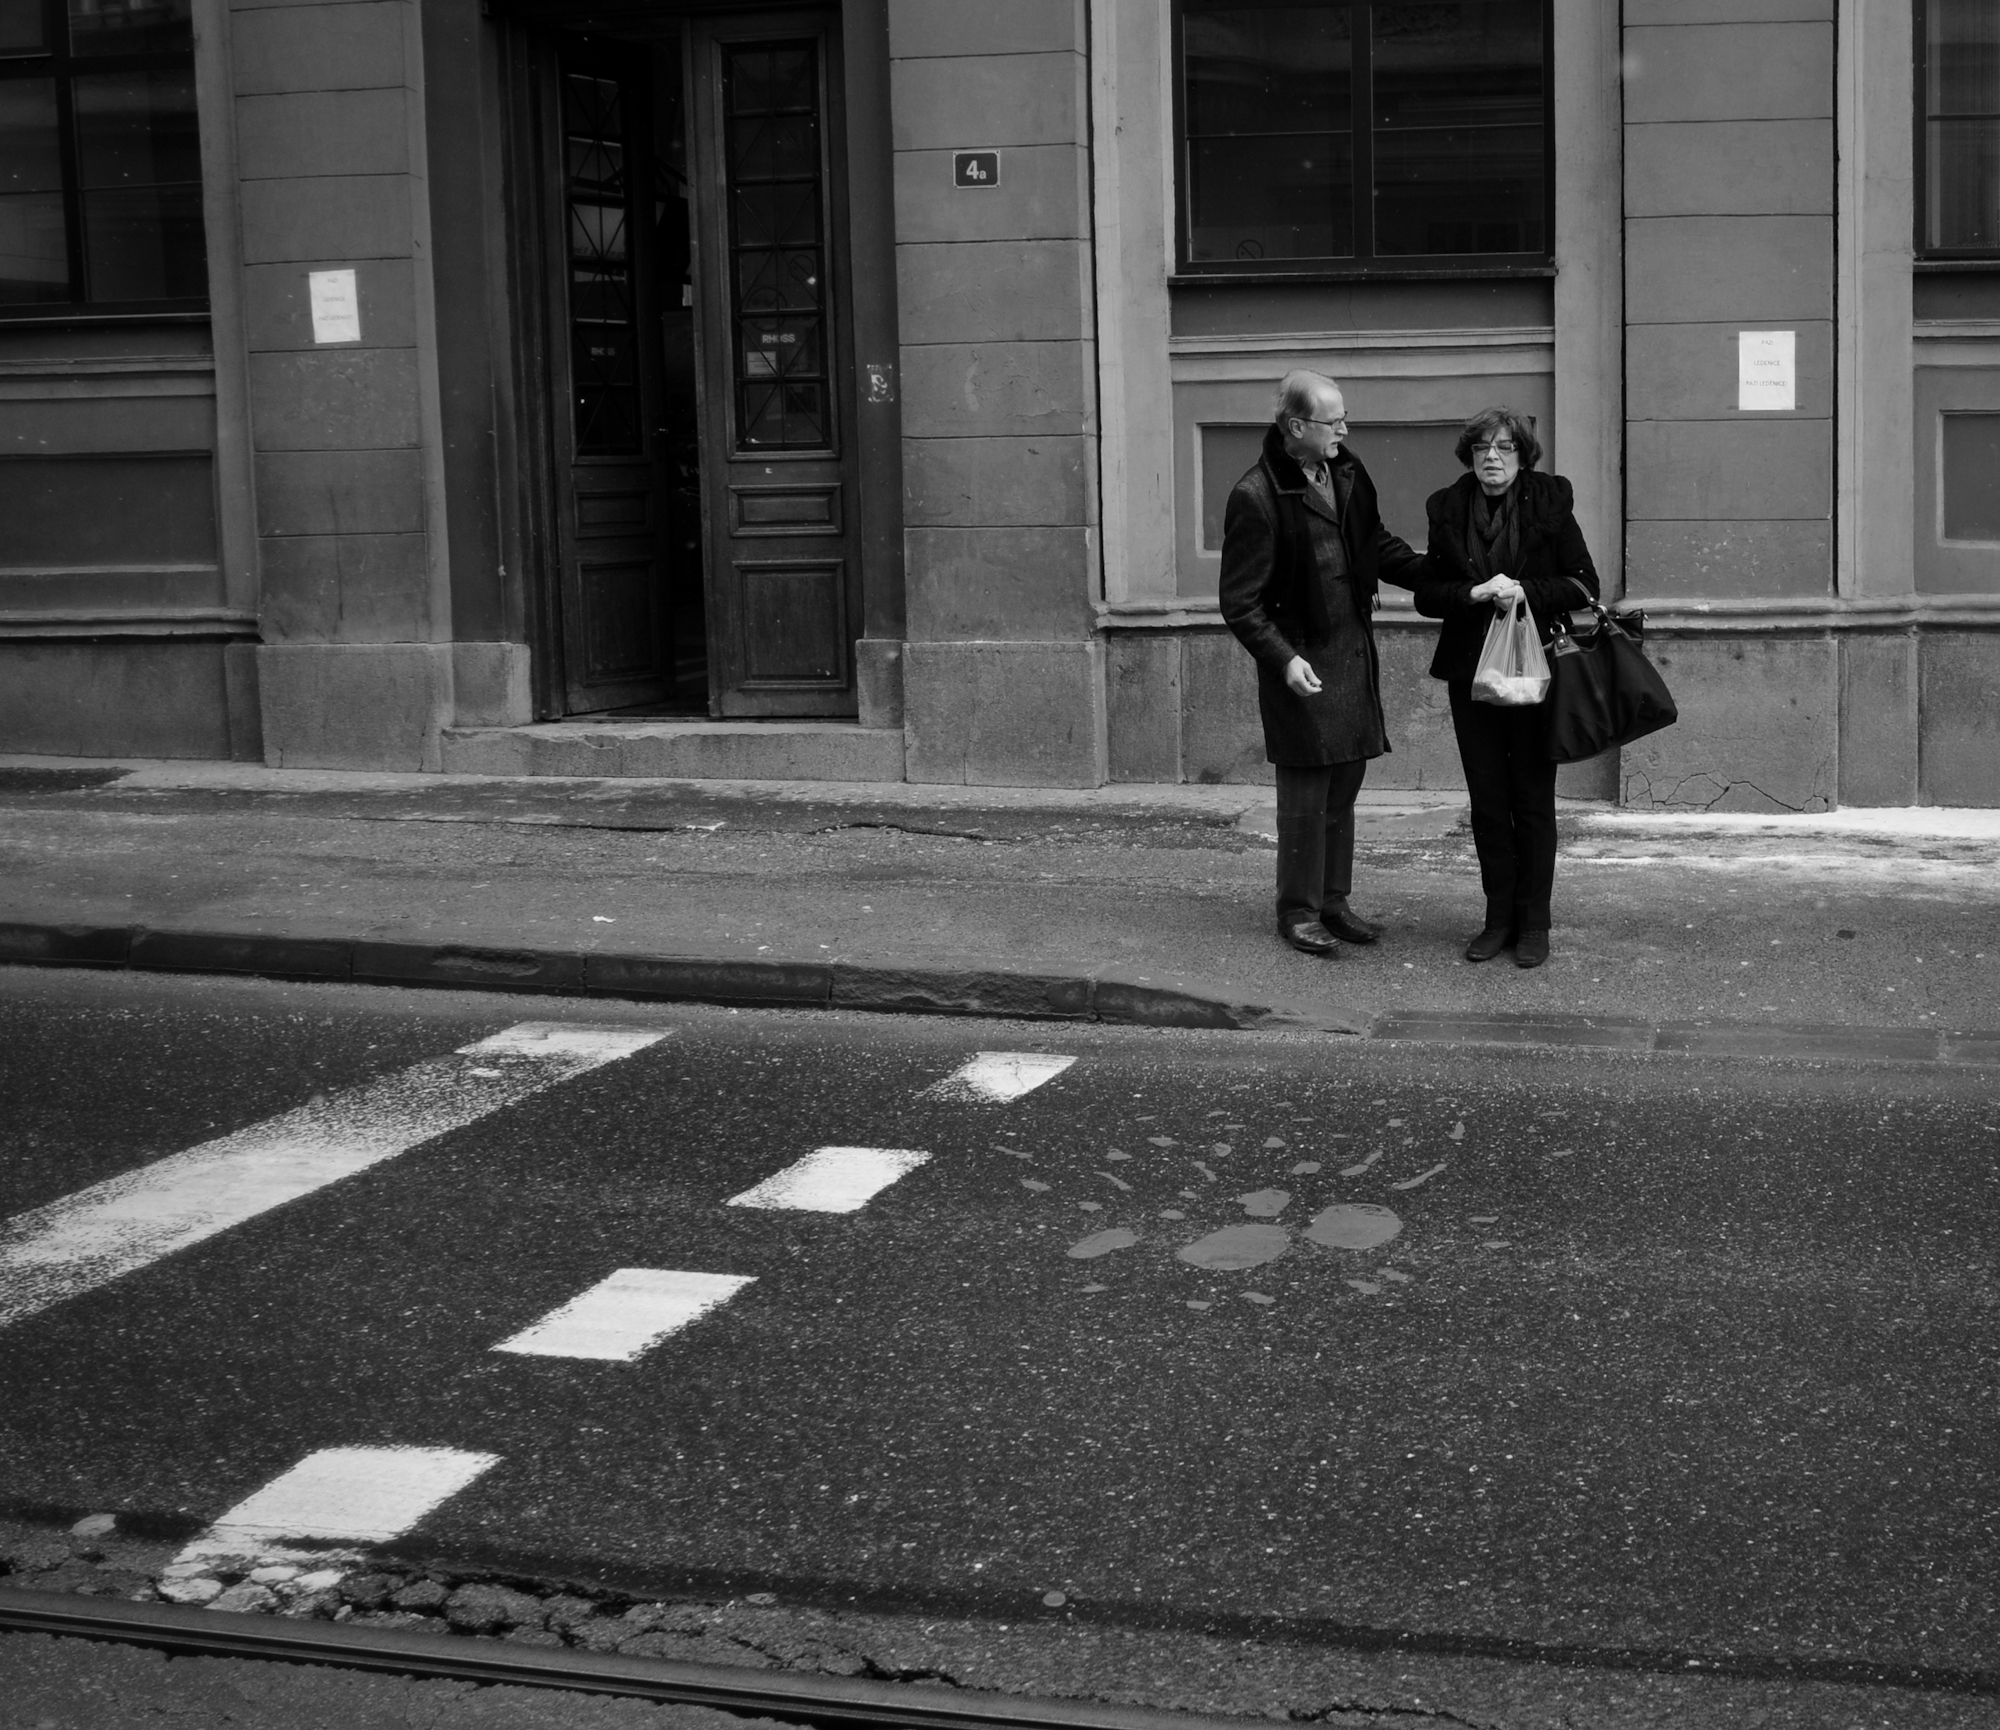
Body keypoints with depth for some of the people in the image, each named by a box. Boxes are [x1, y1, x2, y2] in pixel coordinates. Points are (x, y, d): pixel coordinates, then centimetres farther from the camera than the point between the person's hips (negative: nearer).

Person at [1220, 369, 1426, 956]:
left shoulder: (1347, 473, 7)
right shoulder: (1255, 496, -16)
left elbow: (1377, 545, 20)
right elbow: (1240, 602, -14)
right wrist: (1284, 659, -23)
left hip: (1355, 654, 7)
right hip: (1303, 661, -7)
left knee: (1343, 787, 13)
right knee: (1305, 793, -1)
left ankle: (1333, 901, 25)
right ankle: (1298, 912, 11)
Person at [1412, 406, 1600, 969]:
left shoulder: (1550, 504, -3)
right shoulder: (1447, 510, 4)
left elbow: (1584, 586, -2)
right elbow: (1426, 595, 5)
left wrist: (1524, 591, -16)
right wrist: (1476, 594, -13)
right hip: (1471, 672, 3)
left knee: (1533, 801, 2)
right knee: (1487, 801, 7)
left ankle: (1533, 923, 10)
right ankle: (1498, 918, 16)